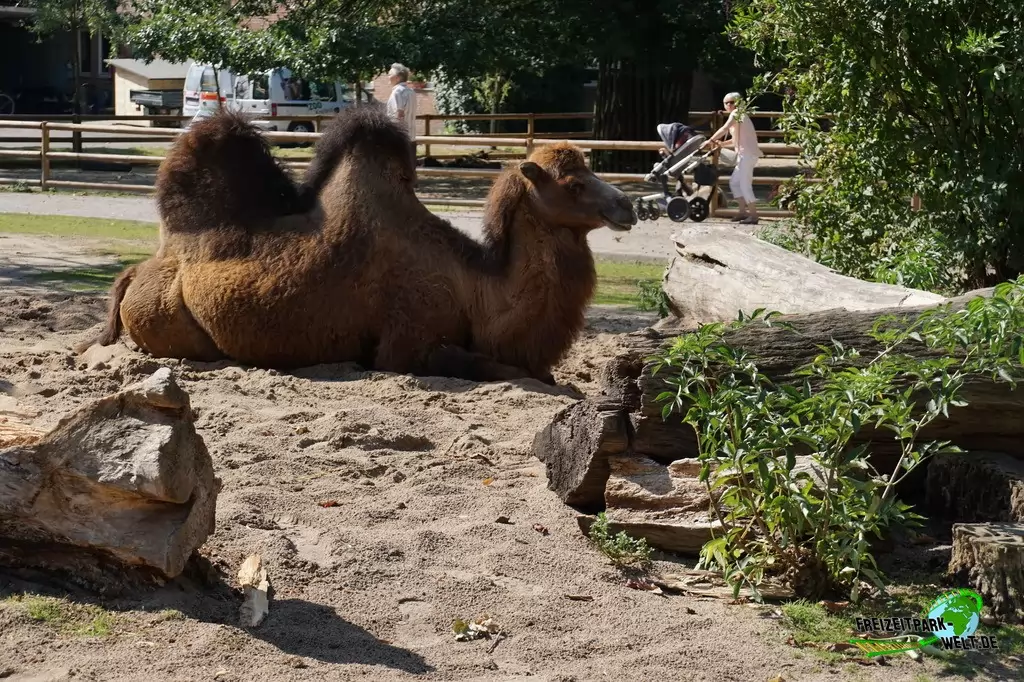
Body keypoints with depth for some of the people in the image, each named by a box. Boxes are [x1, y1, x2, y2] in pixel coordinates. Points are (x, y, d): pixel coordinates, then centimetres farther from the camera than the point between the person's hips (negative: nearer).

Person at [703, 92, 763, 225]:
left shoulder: (736, 114, -8)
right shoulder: (740, 115, 21)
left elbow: (724, 129, -22)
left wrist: (710, 140, -16)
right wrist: (722, 144, 11)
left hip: (747, 154, -10)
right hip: (745, 154, 10)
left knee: (745, 184, -10)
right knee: (734, 182, 13)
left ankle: (753, 215, -9)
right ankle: (743, 212, 15)